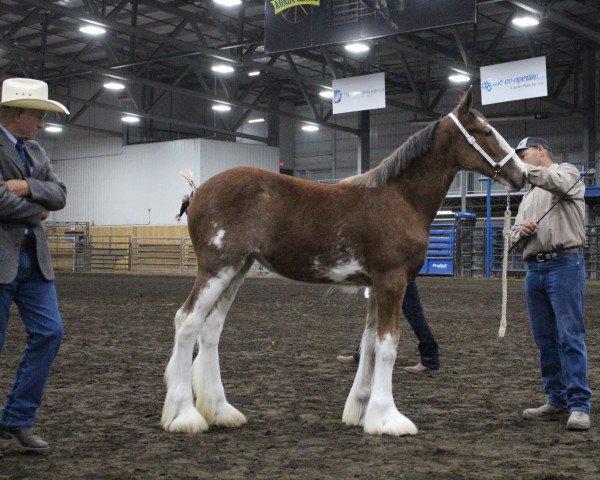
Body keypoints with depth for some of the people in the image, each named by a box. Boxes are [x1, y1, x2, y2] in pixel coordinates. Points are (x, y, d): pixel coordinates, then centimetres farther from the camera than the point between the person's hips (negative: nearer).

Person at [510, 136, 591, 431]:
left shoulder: (567, 173, 5)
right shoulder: (529, 195, 26)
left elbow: (557, 182, -20)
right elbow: (515, 234, 24)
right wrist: (521, 231, 1)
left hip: (564, 264, -8)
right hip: (535, 268, 8)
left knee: (569, 336, -11)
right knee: (544, 339, 7)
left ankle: (579, 406, -11)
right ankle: (557, 401, 13)